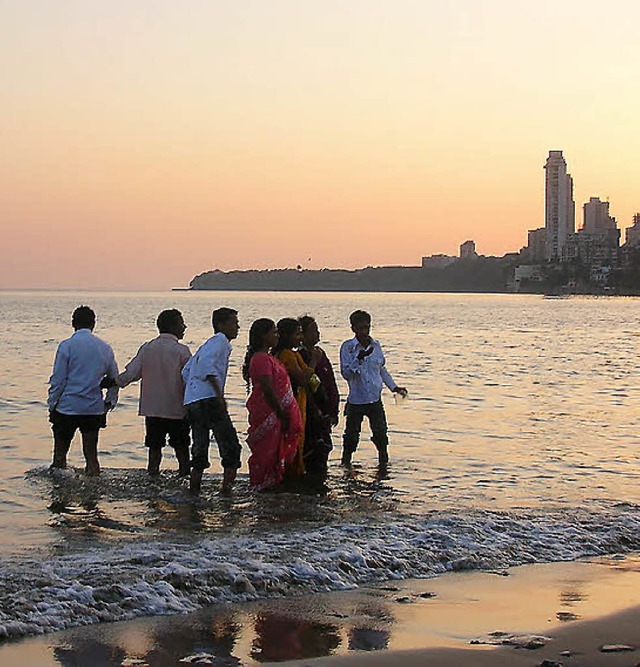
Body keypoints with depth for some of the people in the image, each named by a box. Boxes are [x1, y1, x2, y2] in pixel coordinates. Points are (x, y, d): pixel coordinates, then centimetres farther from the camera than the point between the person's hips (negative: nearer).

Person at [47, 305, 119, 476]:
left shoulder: (67, 346, -8)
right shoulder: (105, 348, 5)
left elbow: (58, 380, -7)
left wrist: (52, 404, 1)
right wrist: (110, 401, 23)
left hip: (68, 407, -3)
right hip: (95, 409, 3)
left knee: (60, 453, 9)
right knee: (91, 454, 8)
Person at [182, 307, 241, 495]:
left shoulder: (208, 344, 28)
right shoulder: (220, 340, -1)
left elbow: (186, 371, 27)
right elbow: (206, 362, -19)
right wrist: (219, 393, -22)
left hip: (191, 402, 9)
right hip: (209, 400, -9)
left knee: (200, 450, 12)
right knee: (230, 446, -4)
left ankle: (194, 489, 9)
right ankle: (227, 486, -12)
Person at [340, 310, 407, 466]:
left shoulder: (376, 345, 6)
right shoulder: (347, 347, -8)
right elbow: (346, 373, -14)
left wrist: (394, 387, 19)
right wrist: (358, 359, -27)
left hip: (375, 400, 4)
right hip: (356, 399, -4)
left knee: (381, 434, 6)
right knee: (351, 436, 2)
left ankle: (384, 463, 20)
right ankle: (345, 465, 15)